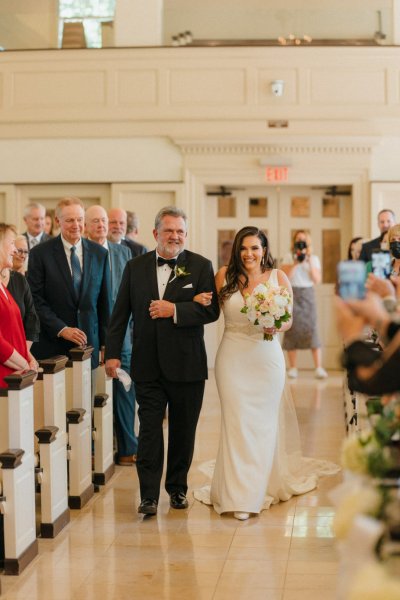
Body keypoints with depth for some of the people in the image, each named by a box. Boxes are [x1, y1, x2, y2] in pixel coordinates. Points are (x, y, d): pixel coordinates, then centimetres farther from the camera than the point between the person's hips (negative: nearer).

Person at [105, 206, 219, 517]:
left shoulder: (201, 266, -1)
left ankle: (178, 488, 26)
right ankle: (149, 495, 3)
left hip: (187, 364, 0)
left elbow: (211, 310, -9)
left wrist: (174, 310, -19)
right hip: (148, 364, 1)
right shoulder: (136, 267, 5)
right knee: (149, 430, -1)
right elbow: (120, 313, 7)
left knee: (183, 430, 11)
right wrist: (112, 353, 2)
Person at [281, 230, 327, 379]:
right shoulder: (288, 257, 8)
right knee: (292, 329, -3)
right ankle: (293, 368, 3)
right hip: (292, 293, 0)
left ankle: (319, 368, -14)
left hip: (307, 294, 0)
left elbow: (317, 279, 2)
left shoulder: (314, 259, 10)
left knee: (311, 327, -10)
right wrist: (295, 263, -12)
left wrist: (310, 262, -7)